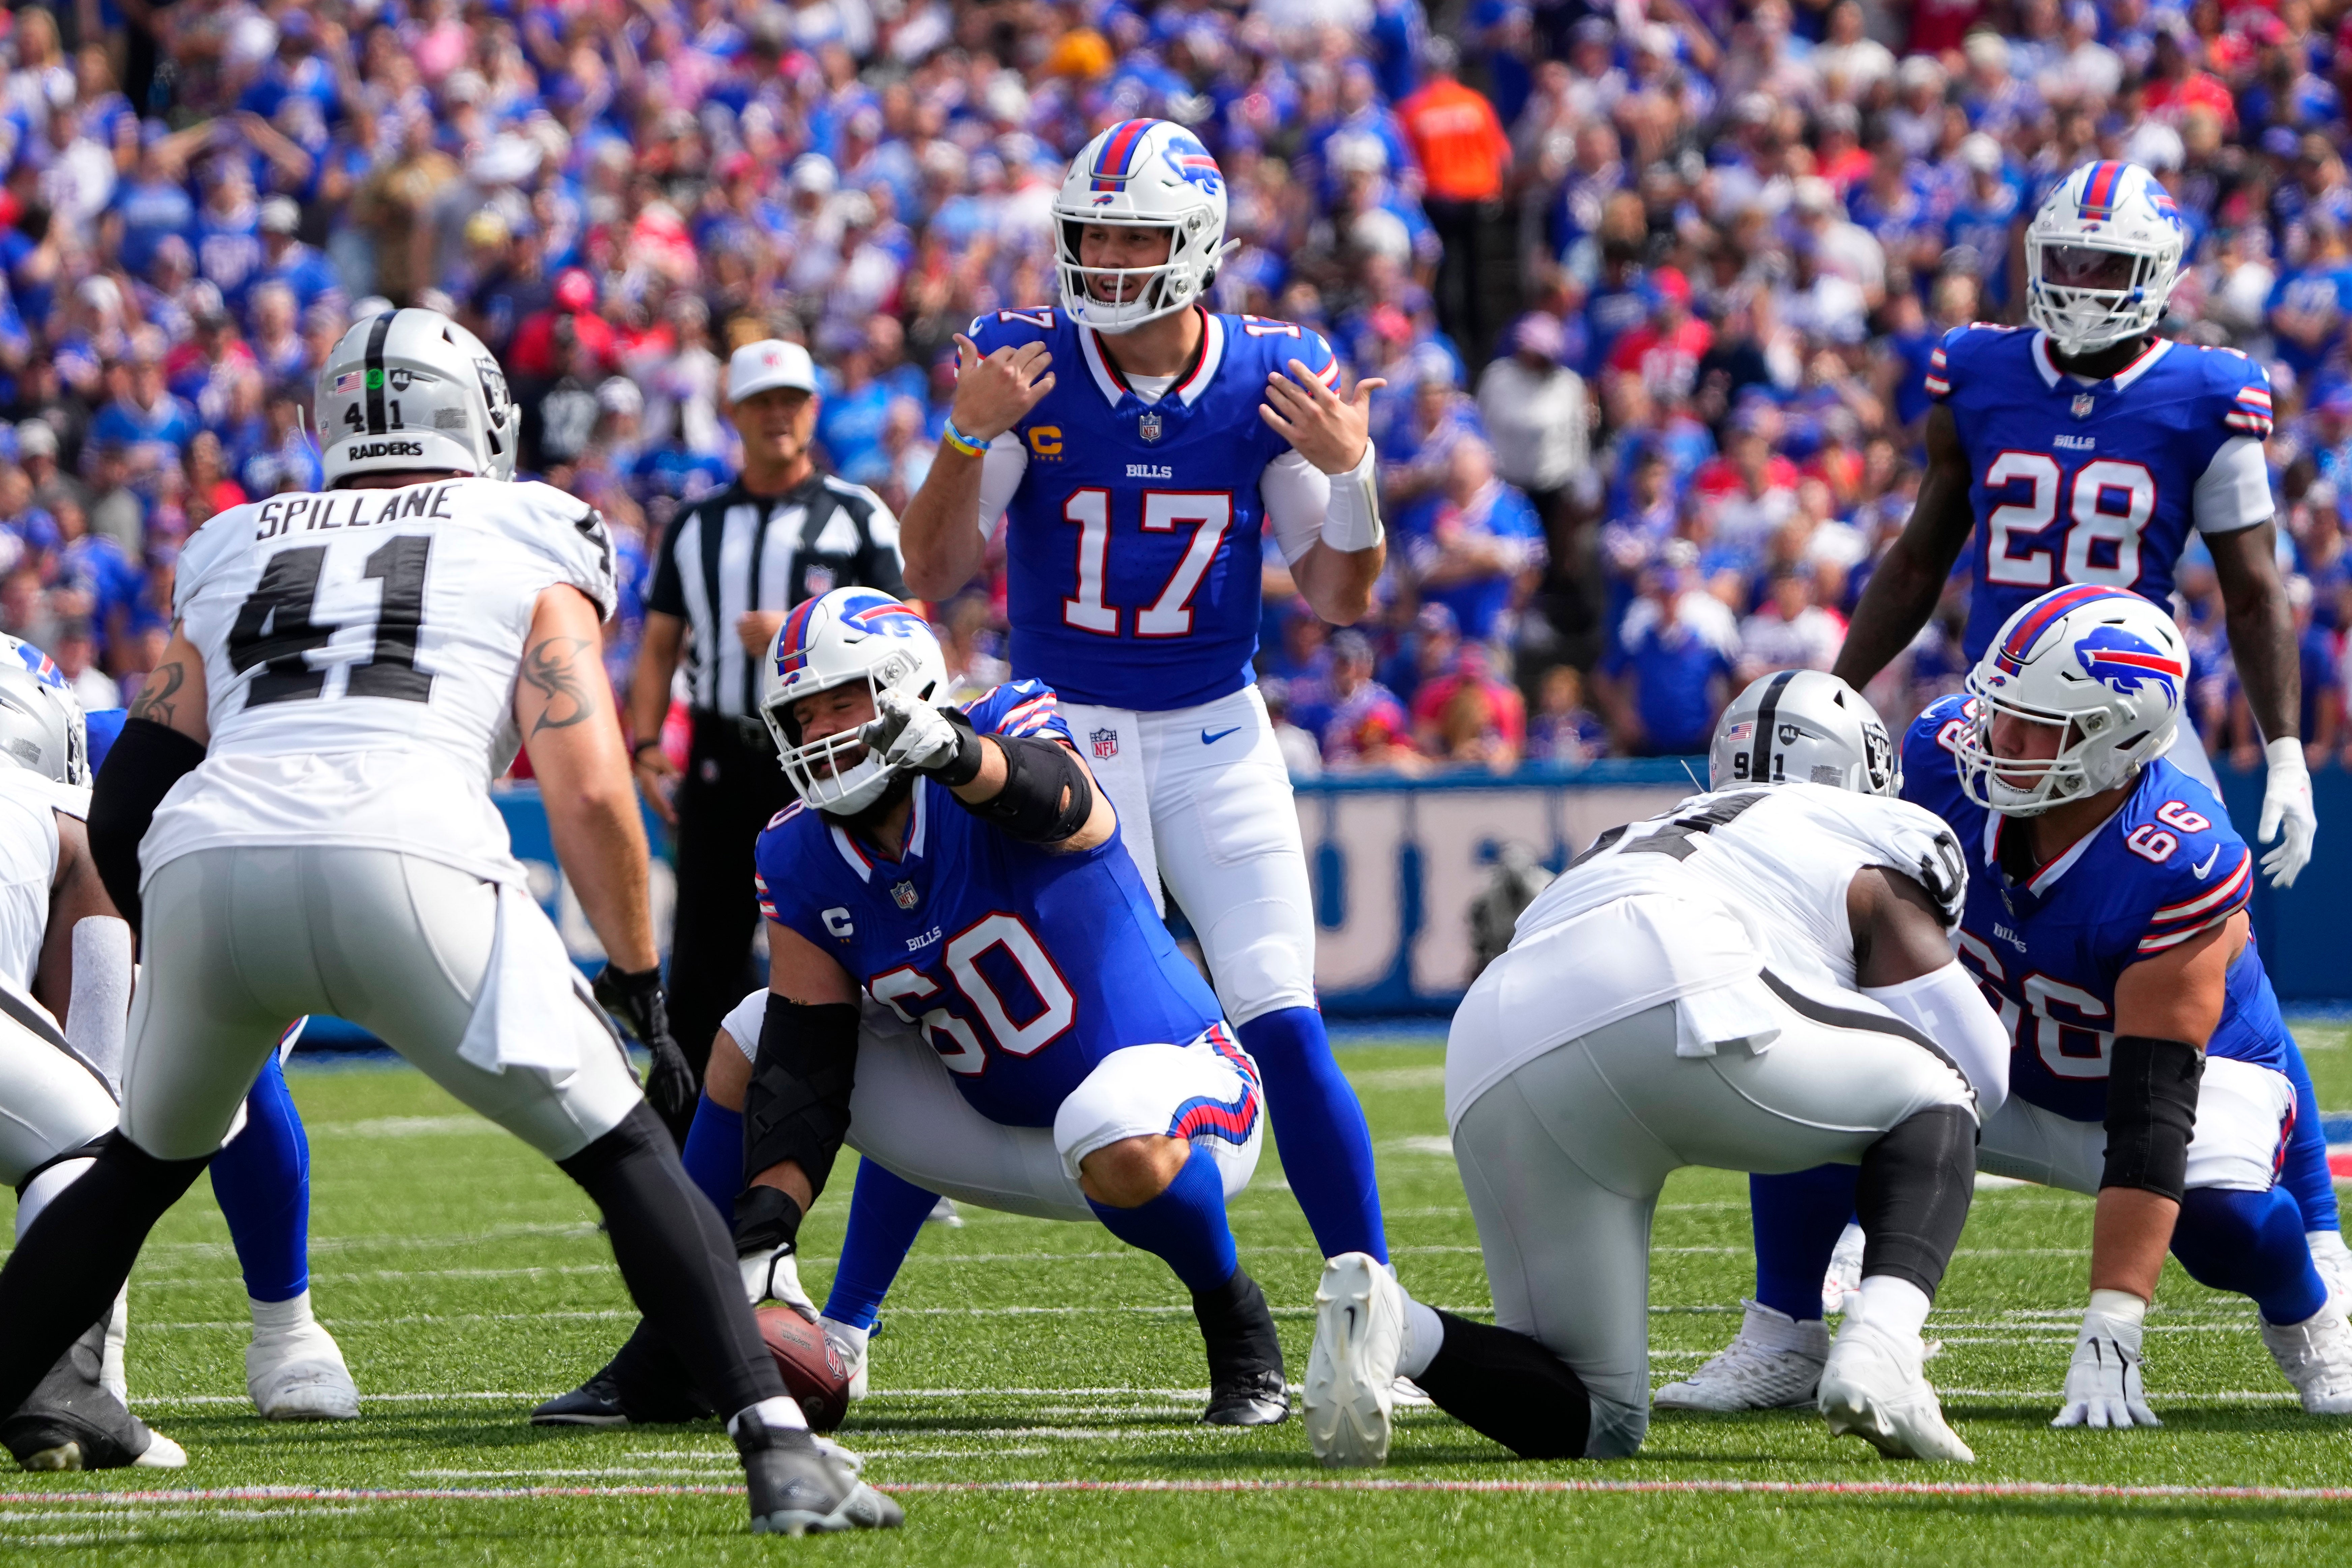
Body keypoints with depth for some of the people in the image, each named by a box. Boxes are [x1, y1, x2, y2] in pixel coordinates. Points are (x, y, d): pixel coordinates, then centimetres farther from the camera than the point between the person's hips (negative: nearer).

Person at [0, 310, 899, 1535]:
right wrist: (640, 986, 15)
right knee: (622, 1155, 9)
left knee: (141, 1167, 29)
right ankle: (779, 1450, -5)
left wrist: (190, 969, 39)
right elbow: (589, 790, 7)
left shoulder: (237, 554, 30)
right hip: (404, 858, -3)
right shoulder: (528, 547, 20)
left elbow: (127, 804, 25)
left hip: (205, 867, 3)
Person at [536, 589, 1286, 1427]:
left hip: (1168, 1075, -6)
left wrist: (957, 753, -69)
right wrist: (766, 1229, -24)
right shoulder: (806, 862, -4)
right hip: (1004, 1126, 6)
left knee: (1123, 1145, -42)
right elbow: (805, 1066, -9)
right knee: (758, 1039, -1)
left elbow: (1051, 798, -45)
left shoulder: (1007, 731, -19)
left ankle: (1237, 1327, -10)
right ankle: (669, 1356, 5)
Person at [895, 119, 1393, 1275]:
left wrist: (1348, 474, -17)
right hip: (1064, 734, -1)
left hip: (1217, 742, 1)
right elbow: (934, 575, -9)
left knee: (1282, 1029, -9)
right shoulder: (1024, 365, -8)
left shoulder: (1271, 375, -4)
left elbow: (1339, 599, 1)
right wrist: (967, 438, -24)